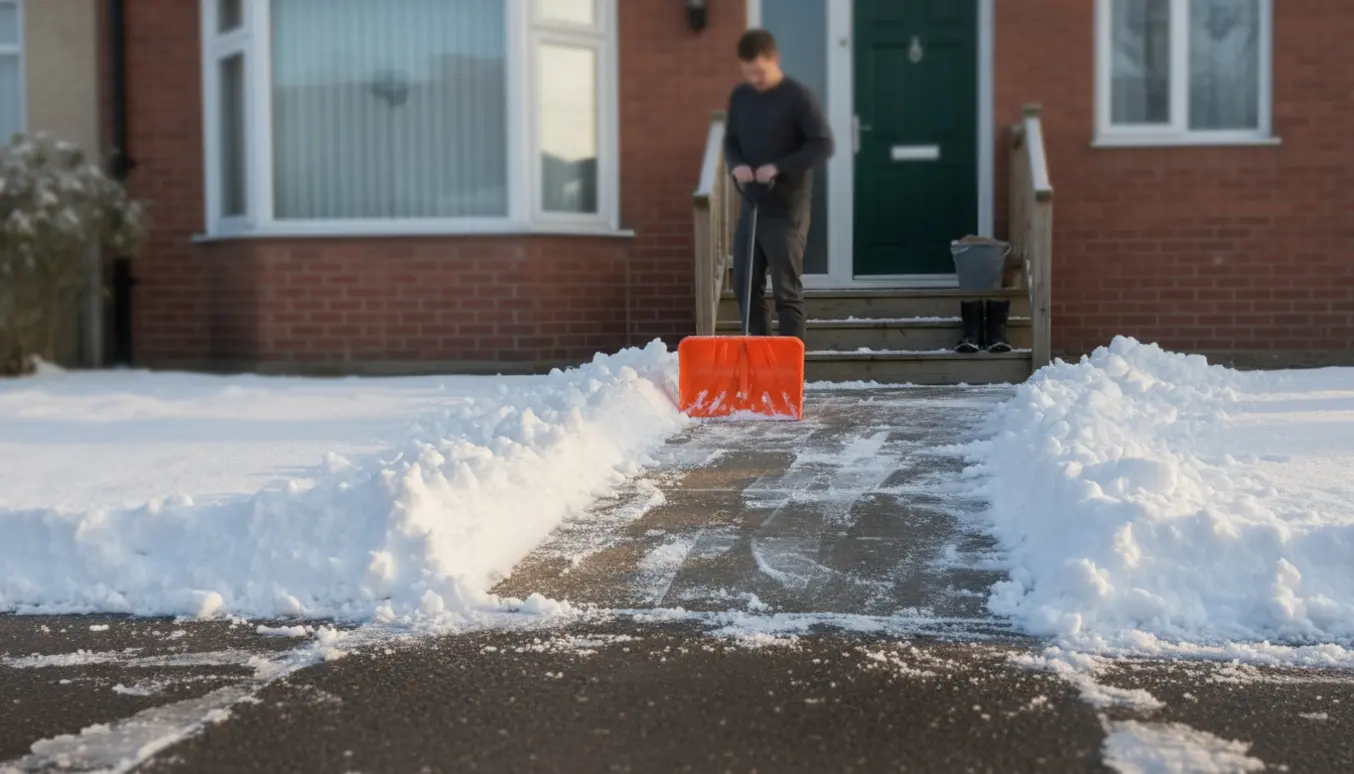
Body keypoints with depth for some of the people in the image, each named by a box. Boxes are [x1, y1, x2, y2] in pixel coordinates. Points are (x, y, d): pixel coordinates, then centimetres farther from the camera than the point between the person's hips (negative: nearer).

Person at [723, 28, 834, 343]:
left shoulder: (798, 96, -11)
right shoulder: (739, 96, 8)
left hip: (787, 209, -6)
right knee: (745, 285, 11)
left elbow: (823, 144, -14)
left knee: (787, 291, -4)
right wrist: (736, 165, -6)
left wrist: (778, 167, -21)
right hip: (751, 205, 7)